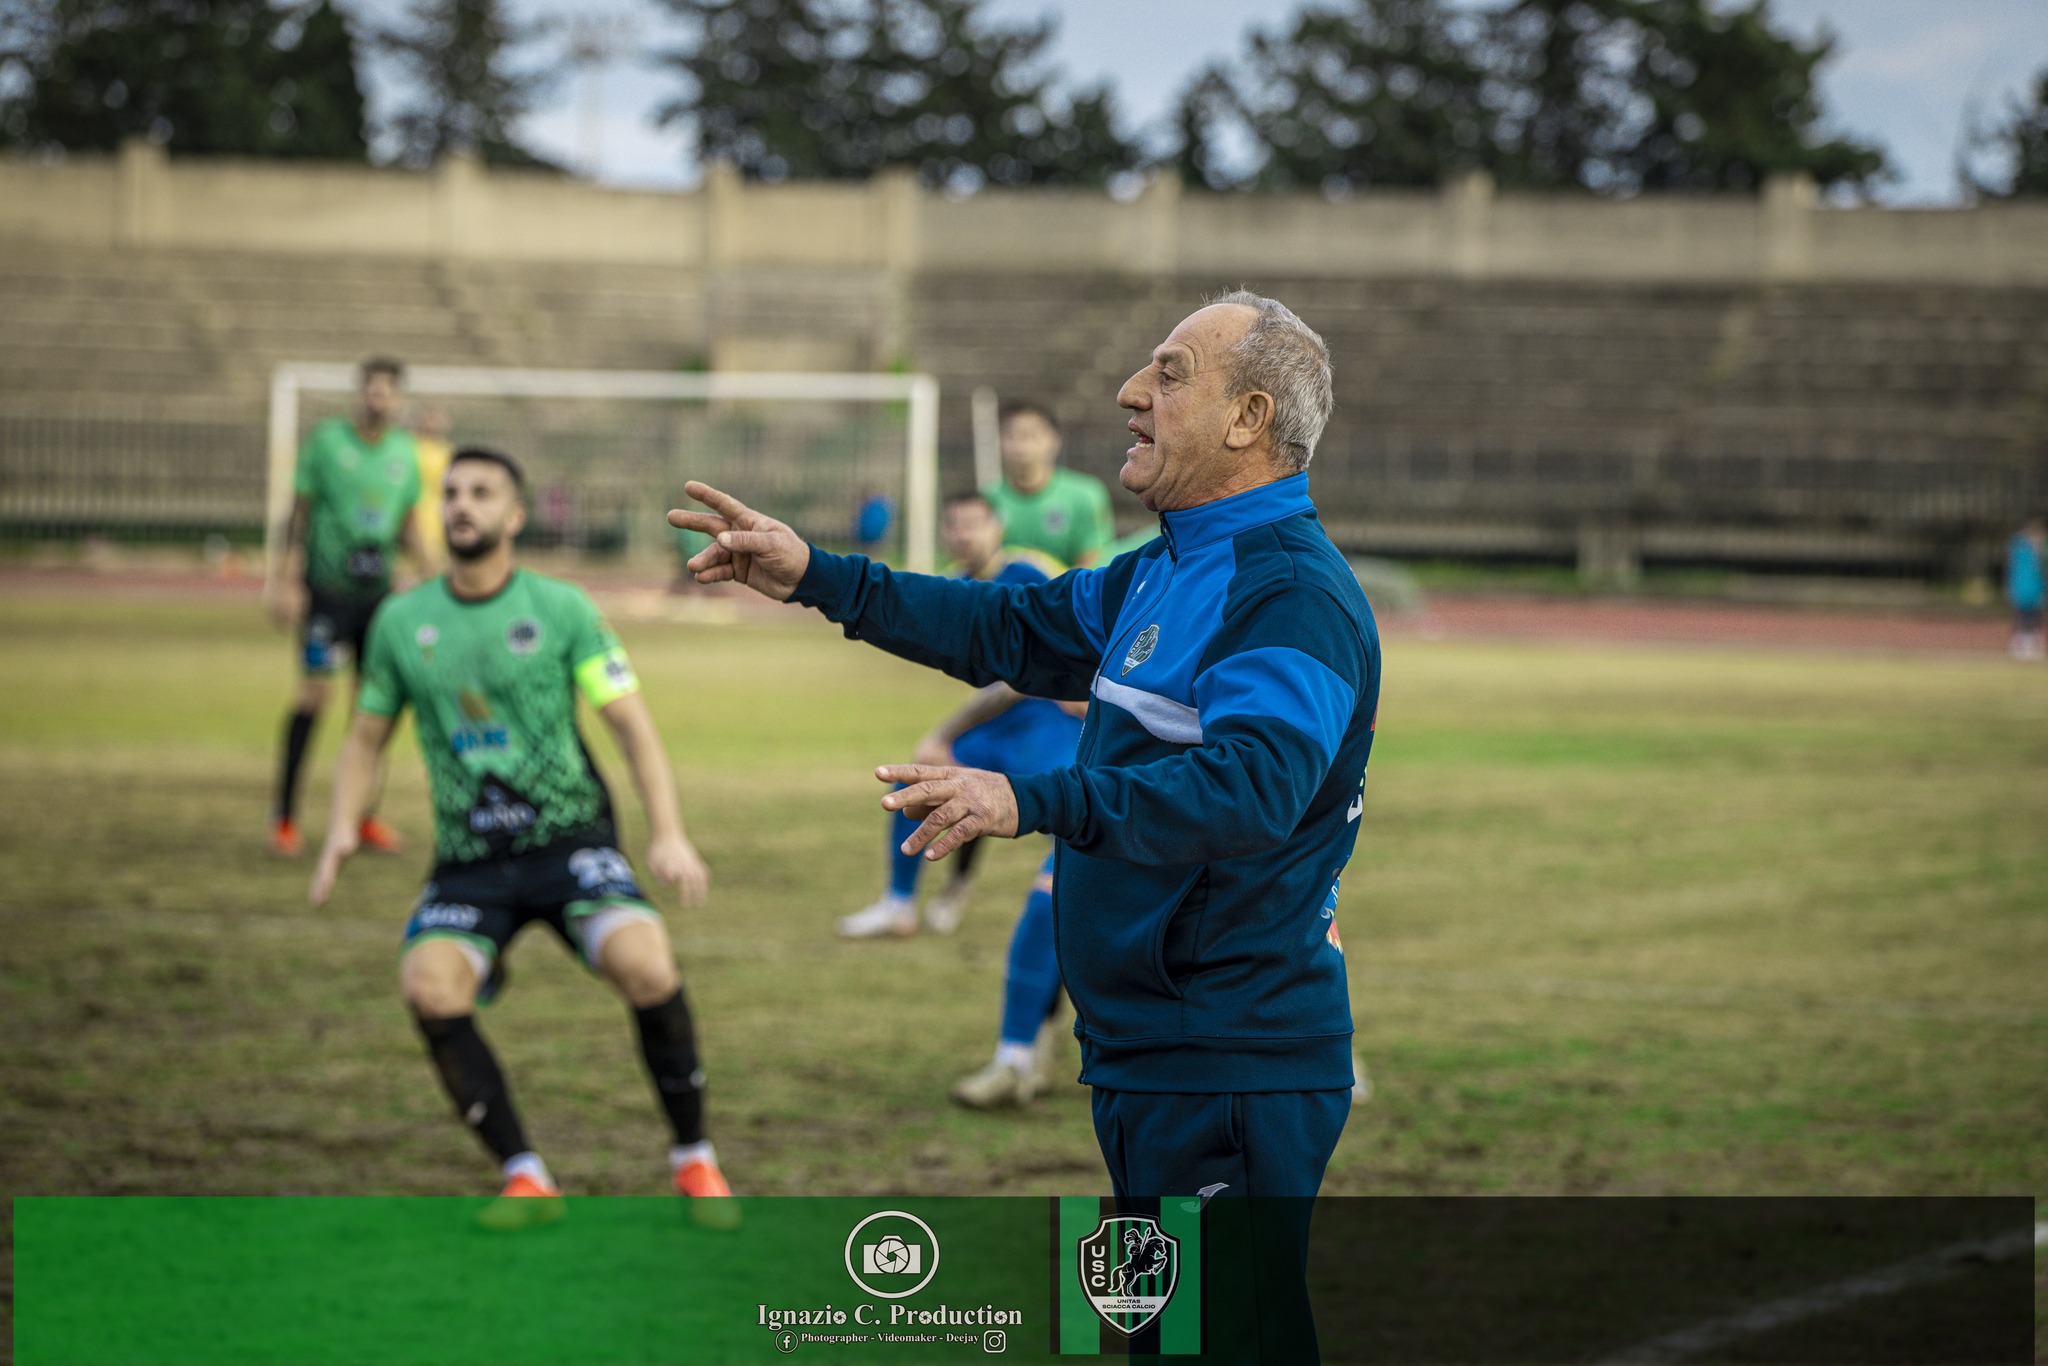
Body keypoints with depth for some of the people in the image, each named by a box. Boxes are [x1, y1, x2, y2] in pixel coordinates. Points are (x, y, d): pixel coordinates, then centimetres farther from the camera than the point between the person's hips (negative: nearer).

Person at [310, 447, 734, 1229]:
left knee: (645, 966, -28)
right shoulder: (401, 621, 7)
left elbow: (632, 725, 0)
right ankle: (525, 1179, -13)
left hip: (570, 839, -2)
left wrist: (668, 834, -12)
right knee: (428, 986, -26)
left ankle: (695, 1163, -7)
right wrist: (342, 827, 0)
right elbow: (367, 737, 17)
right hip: (468, 861, 2)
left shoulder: (561, 608, 0)